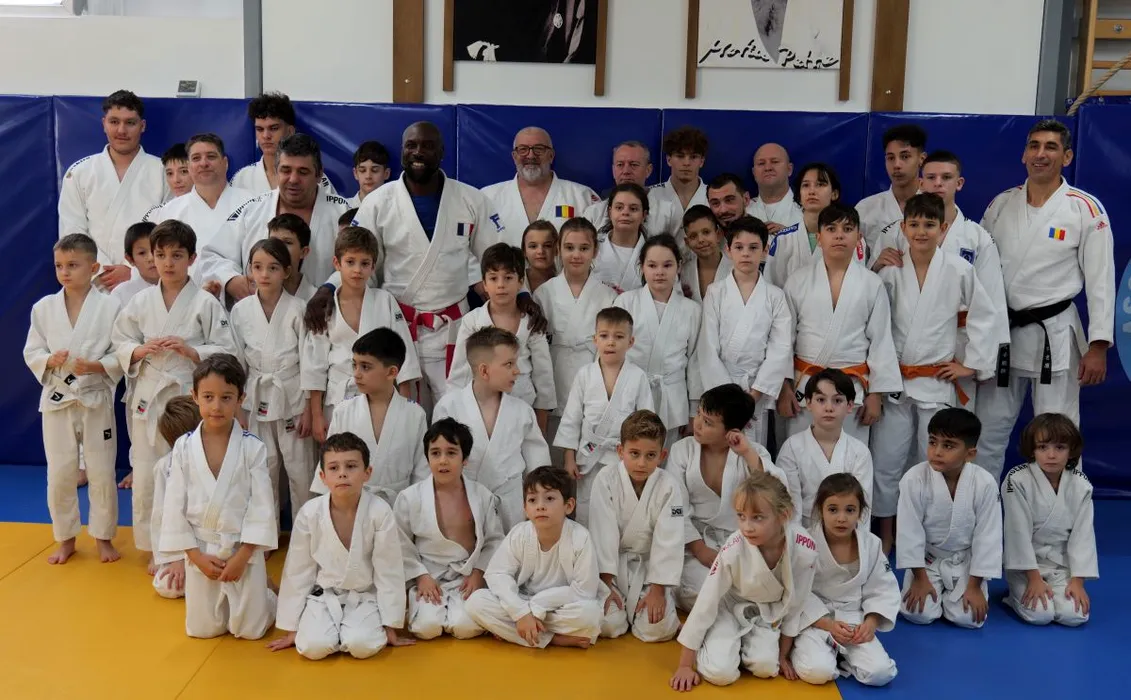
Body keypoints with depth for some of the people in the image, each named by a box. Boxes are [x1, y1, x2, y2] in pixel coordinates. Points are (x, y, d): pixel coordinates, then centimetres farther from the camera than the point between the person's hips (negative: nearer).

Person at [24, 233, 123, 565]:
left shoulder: (110, 307, -7)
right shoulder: (43, 308, 0)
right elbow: (31, 353, 5)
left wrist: (95, 366, -20)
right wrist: (51, 361, -15)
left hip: (96, 399, -2)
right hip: (57, 400, 2)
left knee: (102, 472, 5)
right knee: (60, 473, 8)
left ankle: (103, 537, 23)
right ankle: (66, 539, 25)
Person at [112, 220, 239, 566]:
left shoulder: (206, 303, -5)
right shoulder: (141, 301, 5)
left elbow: (227, 353, -5)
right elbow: (121, 344, 10)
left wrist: (190, 351, -19)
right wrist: (141, 350, -10)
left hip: (189, 397, -3)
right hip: (148, 397, 3)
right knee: (146, 477, 8)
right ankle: (157, 548, 25)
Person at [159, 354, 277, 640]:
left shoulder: (252, 447, -11)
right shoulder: (183, 448, -6)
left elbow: (262, 505, -10)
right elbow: (174, 506, -3)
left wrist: (241, 556, -14)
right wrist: (196, 556, -8)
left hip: (244, 549, -2)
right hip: (200, 550, 2)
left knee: (249, 630, 4)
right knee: (203, 629, 11)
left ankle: (263, 595, 36)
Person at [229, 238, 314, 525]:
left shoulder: (297, 310, -9)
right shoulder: (240, 310, -2)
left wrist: (308, 410, -7)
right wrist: (237, 408, 4)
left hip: (292, 397, -2)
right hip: (256, 399, 2)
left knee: (300, 469, 4)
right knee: (263, 471, 11)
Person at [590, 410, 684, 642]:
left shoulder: (669, 486, -12)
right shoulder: (606, 480, -14)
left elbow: (668, 541, -11)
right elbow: (603, 534, -13)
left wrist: (657, 590, -14)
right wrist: (607, 585, -15)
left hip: (650, 566, 0)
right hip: (612, 565, 0)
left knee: (657, 628, -17)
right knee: (608, 625, -19)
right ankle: (618, 601, 17)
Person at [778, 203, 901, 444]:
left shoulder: (872, 284, 0)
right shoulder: (798, 282, 1)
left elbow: (881, 341, 3)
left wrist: (876, 394, 1)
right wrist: (783, 387, 0)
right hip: (805, 385, 0)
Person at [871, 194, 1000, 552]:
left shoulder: (959, 271, -6)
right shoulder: (890, 271, -2)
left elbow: (985, 319, 2)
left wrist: (972, 364, 0)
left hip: (938, 383, -1)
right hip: (894, 380, 1)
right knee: (886, 462, 5)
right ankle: (886, 535, 21)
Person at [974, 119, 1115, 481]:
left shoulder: (1086, 209, -6)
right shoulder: (1001, 205, 5)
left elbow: (1100, 279, -7)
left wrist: (1098, 346, -12)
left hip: (1055, 335, -4)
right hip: (1002, 331, 4)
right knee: (988, 430, 11)